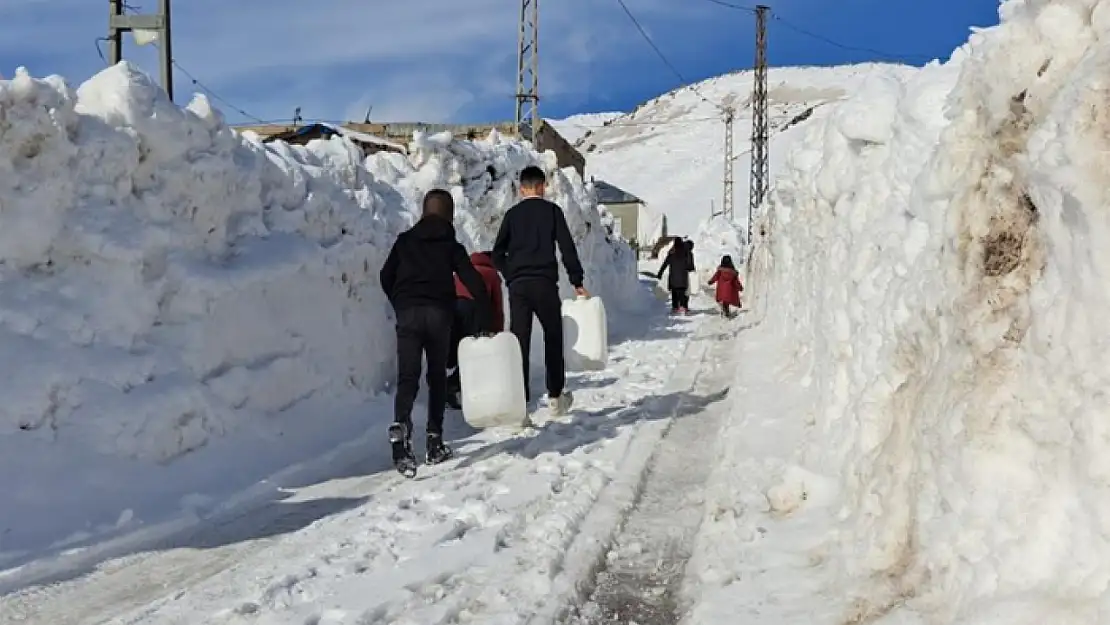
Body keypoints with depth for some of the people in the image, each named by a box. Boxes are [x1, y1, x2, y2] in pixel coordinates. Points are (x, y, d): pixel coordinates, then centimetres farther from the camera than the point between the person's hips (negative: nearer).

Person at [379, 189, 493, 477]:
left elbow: (386, 277, 15)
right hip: (439, 313, 0)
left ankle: (400, 426, -32)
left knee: (408, 377, -5)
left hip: (407, 313, 1)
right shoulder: (451, 245, 9)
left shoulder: (405, 240, 14)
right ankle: (435, 442, 14)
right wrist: (486, 319, 3)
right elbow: (474, 282, 0)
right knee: (437, 377, 13)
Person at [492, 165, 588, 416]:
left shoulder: (512, 214, 9)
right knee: (553, 338, 13)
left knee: (519, 341, 2)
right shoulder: (551, 210, 2)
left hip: (517, 285, 2)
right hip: (545, 283, -2)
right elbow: (567, 247, -2)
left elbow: (498, 254, 6)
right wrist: (577, 281, 2)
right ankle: (555, 395, 20)